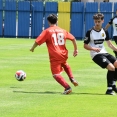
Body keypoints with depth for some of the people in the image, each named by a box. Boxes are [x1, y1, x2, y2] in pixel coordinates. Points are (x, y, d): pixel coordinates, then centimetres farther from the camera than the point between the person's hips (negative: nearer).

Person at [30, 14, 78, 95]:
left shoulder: (47, 31, -3)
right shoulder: (63, 31, 11)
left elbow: (38, 41, -6)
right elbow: (73, 39, 13)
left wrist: (32, 48, 12)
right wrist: (76, 49, 23)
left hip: (55, 57, -5)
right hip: (64, 54, 5)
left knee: (56, 74, -1)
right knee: (65, 65, 37)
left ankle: (67, 87, -20)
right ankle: (72, 79, 20)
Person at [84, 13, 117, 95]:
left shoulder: (105, 32, 7)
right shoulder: (90, 32, -8)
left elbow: (109, 44, 14)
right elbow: (85, 45, -4)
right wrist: (94, 49, -21)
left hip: (104, 52, 6)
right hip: (96, 55, -6)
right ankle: (109, 89, -12)